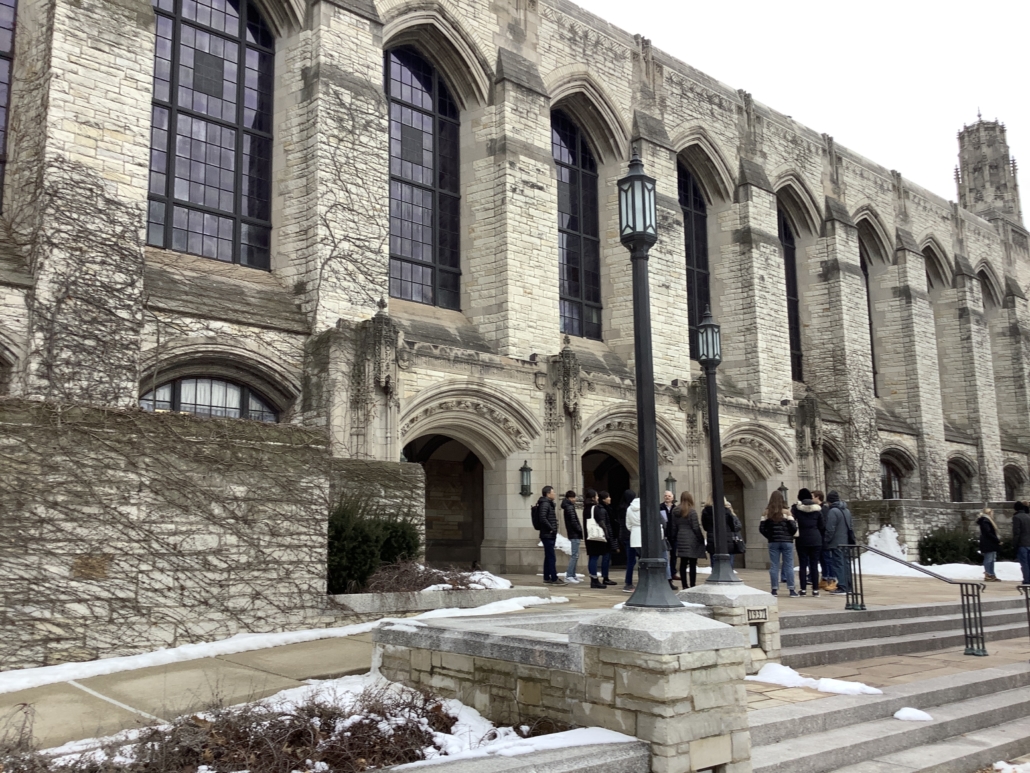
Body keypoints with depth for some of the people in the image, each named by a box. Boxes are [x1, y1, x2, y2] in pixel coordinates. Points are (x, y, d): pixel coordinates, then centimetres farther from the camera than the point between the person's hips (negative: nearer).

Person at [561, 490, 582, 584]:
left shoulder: (569, 507, 18)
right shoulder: (570, 507, -13)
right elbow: (573, 522, -19)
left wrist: (579, 531, 11)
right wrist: (580, 531, -12)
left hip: (574, 534, 10)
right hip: (574, 534, -10)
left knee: (575, 555, 13)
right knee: (575, 555, -10)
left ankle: (572, 575, 17)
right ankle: (569, 576, -11)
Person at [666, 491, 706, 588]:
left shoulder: (675, 511, 7)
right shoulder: (692, 511, -10)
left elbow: (673, 527, 10)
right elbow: (696, 528, -10)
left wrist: (674, 539, 17)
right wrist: (702, 539, -1)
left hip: (680, 539, 6)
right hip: (692, 540, -5)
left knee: (683, 563, 8)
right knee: (692, 564, -3)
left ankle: (684, 585, 10)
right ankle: (692, 585, -4)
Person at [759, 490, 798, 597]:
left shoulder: (767, 513, 0)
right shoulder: (786, 512, -6)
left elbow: (761, 528, -1)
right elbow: (793, 527, -8)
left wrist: (769, 537, 10)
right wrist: (790, 536, 10)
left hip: (773, 542, 2)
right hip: (787, 541, -2)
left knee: (774, 566, 5)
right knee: (789, 566, 4)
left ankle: (774, 589, 5)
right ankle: (791, 589, 2)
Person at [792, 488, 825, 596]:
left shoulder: (795, 509, -3)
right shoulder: (817, 509, 3)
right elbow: (822, 526, 6)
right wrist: (821, 537, 16)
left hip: (802, 540, -1)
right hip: (816, 540, 1)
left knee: (803, 565, 3)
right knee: (814, 565, 4)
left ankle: (803, 589, 2)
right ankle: (815, 589, 4)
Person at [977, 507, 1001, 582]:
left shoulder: (988, 520, 18)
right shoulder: (985, 521, -15)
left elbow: (992, 532, 16)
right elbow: (988, 533, -21)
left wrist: (998, 539, 4)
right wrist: (998, 540, -16)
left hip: (991, 544, 10)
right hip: (988, 544, -10)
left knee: (991, 559, 12)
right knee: (988, 559, -6)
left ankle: (991, 575, 16)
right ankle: (988, 575, -3)